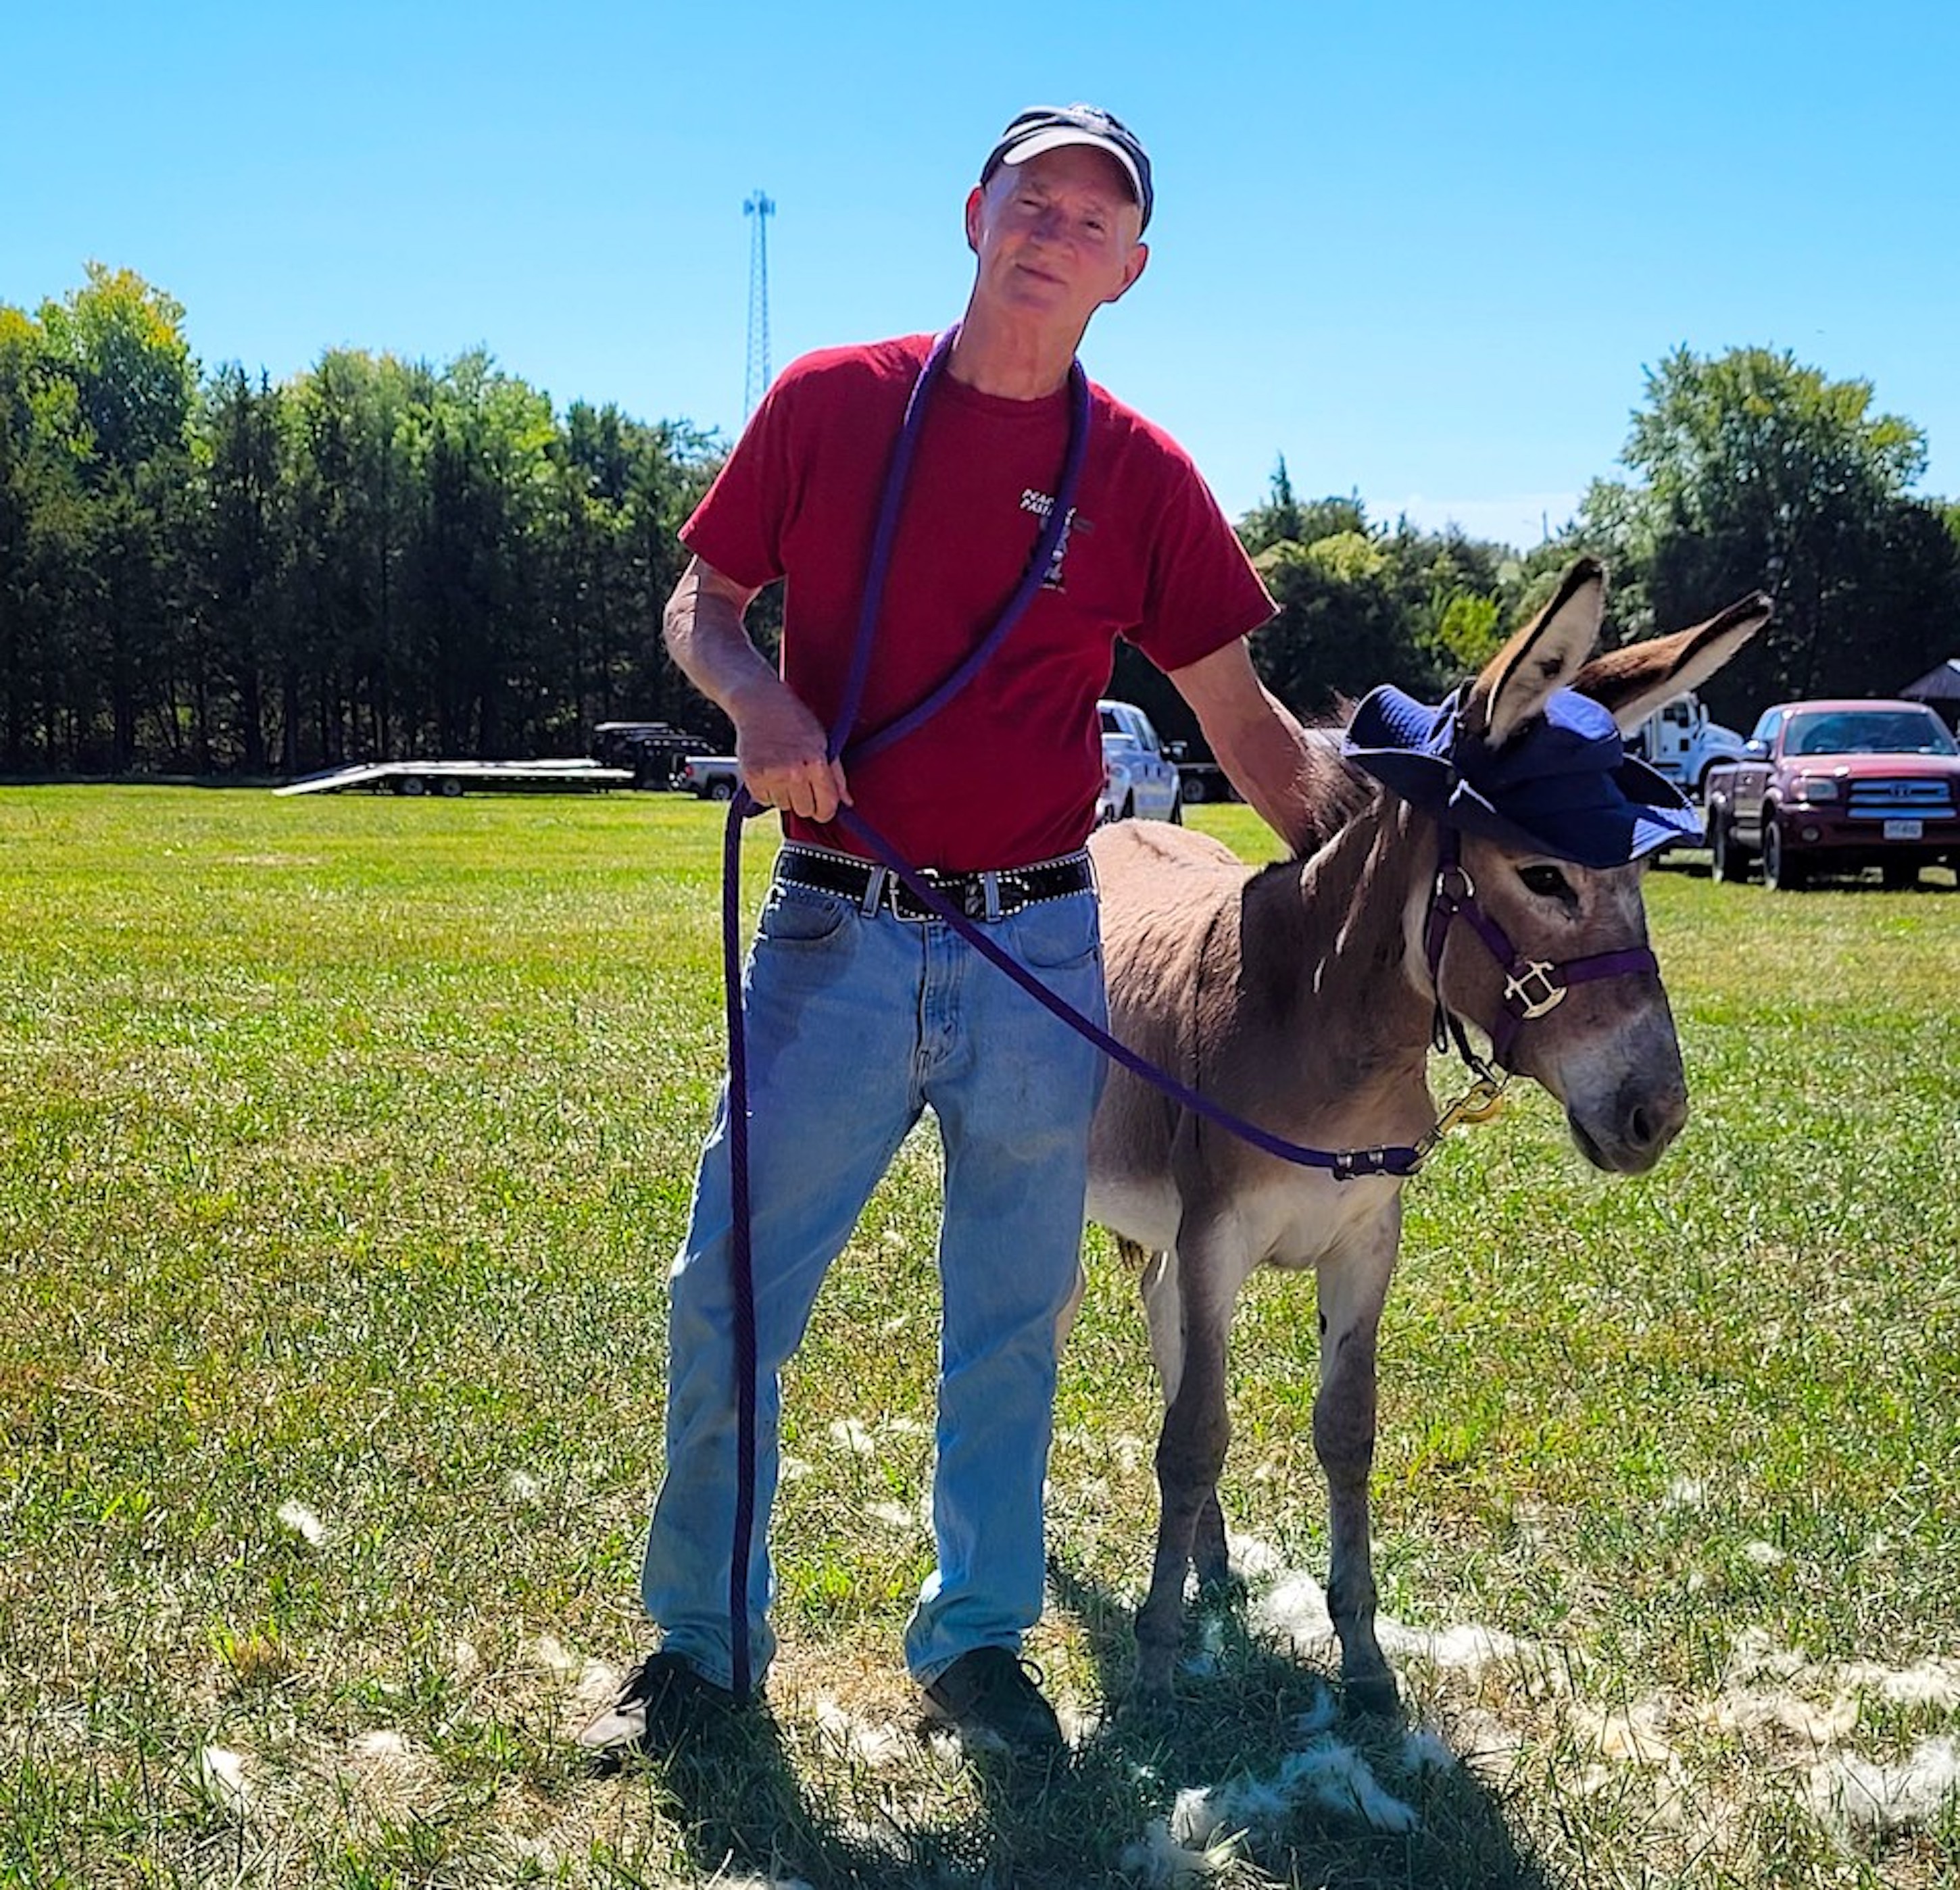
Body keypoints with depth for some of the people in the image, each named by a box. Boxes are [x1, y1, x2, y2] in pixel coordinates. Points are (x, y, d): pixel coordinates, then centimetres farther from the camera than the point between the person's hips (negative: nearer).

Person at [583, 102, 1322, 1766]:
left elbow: (1243, 722, 6)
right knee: (730, 1295, 2)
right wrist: (758, 697, -13)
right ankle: (702, 1634, 21)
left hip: (1038, 953, 1)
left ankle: (976, 1640, 28)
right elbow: (700, 603, 9)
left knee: (1012, 1319, 10)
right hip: (834, 936, 0)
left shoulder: (1141, 476, 3)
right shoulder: (828, 403, 2)